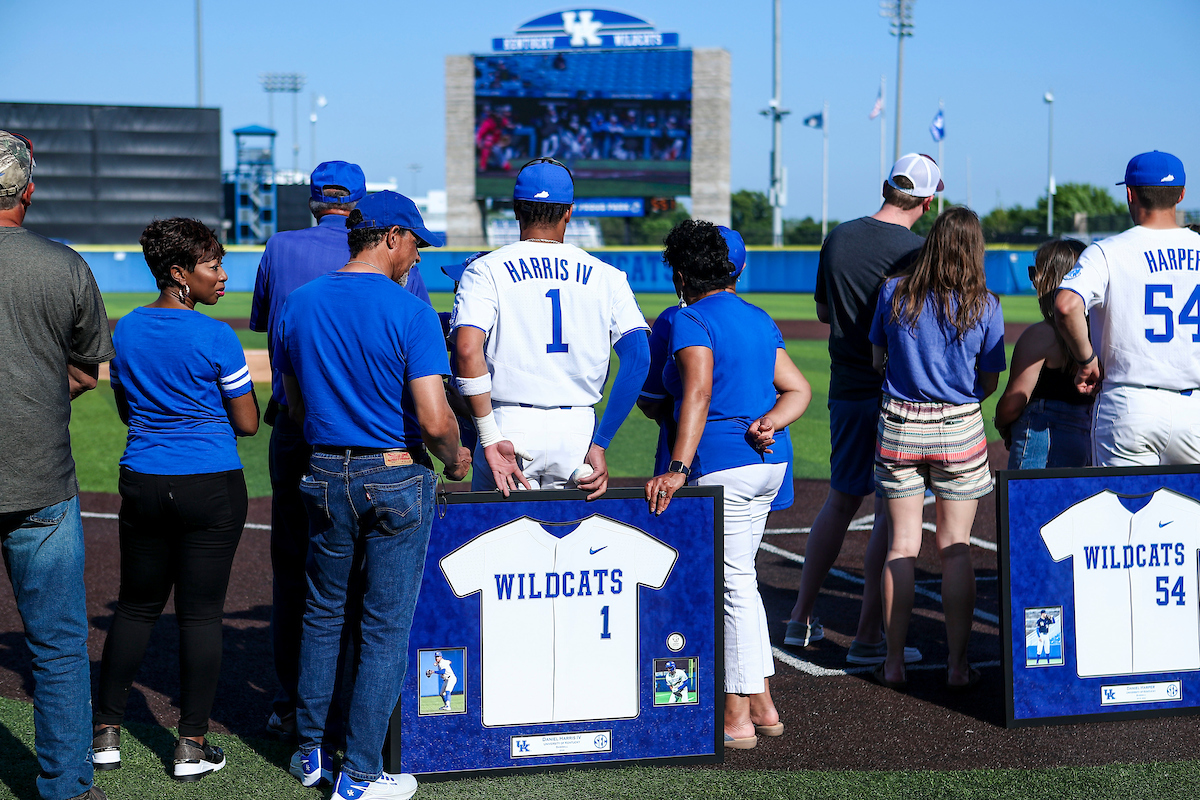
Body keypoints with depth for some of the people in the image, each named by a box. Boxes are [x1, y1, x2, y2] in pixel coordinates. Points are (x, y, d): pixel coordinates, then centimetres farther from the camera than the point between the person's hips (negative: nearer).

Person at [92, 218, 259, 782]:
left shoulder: (126, 329, 3)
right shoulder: (215, 338, -13)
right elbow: (247, 423, -7)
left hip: (142, 482, 5)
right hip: (211, 486, -5)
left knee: (136, 606, 15)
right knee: (201, 613, 2)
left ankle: (106, 735, 18)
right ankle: (192, 746, 7)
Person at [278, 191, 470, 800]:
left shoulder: (299, 305, 3)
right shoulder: (410, 313, -15)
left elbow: (295, 407, 10)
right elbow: (434, 420, -20)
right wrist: (454, 460, -1)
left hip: (324, 475, 5)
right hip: (396, 477, -5)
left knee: (323, 613, 19)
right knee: (385, 627, 3)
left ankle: (310, 751, 27)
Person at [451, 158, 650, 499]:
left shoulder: (486, 270, 2)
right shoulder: (607, 277, 8)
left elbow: (467, 350, -13)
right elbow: (638, 358, -3)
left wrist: (490, 439, -12)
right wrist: (599, 445, -4)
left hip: (510, 423, -2)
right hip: (578, 430, 2)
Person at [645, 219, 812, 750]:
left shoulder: (692, 322, -11)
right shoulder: (759, 319, 15)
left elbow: (698, 393, -25)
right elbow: (798, 390, 14)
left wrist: (677, 468, -31)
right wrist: (769, 422, -4)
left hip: (722, 465, -8)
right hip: (768, 464, 8)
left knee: (735, 584, -3)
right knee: (736, 577, 18)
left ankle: (737, 719, 3)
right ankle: (761, 706, 23)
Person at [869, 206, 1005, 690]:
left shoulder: (894, 294, -3)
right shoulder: (984, 306, -6)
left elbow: (877, 360, 8)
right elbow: (990, 383, 1)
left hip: (899, 427, 1)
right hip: (959, 429, -1)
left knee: (901, 546, 8)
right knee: (956, 550, 5)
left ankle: (894, 663, 11)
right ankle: (957, 665, 8)